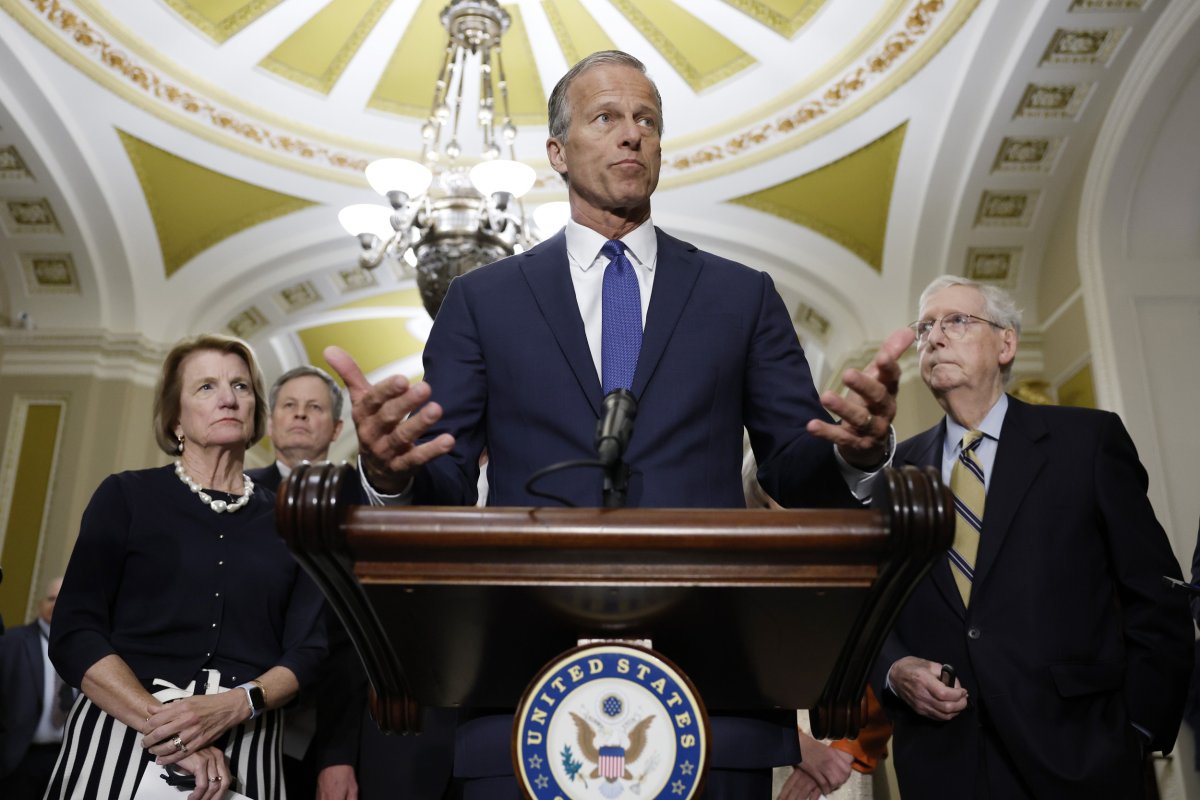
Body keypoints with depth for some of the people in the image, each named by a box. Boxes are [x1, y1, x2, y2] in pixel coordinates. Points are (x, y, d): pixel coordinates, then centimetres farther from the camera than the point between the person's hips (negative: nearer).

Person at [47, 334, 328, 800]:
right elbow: (75, 632, -5)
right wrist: (159, 721, -19)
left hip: (242, 751, 2)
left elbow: (306, 649, 1)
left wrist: (235, 705, -18)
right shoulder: (127, 496, 3)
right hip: (120, 734, -1)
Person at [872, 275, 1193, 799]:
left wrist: (1138, 731, -7)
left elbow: (1157, 602, -2)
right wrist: (895, 671, -7)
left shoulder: (1089, 440, -1)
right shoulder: (896, 468, 6)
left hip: (1073, 755, -2)